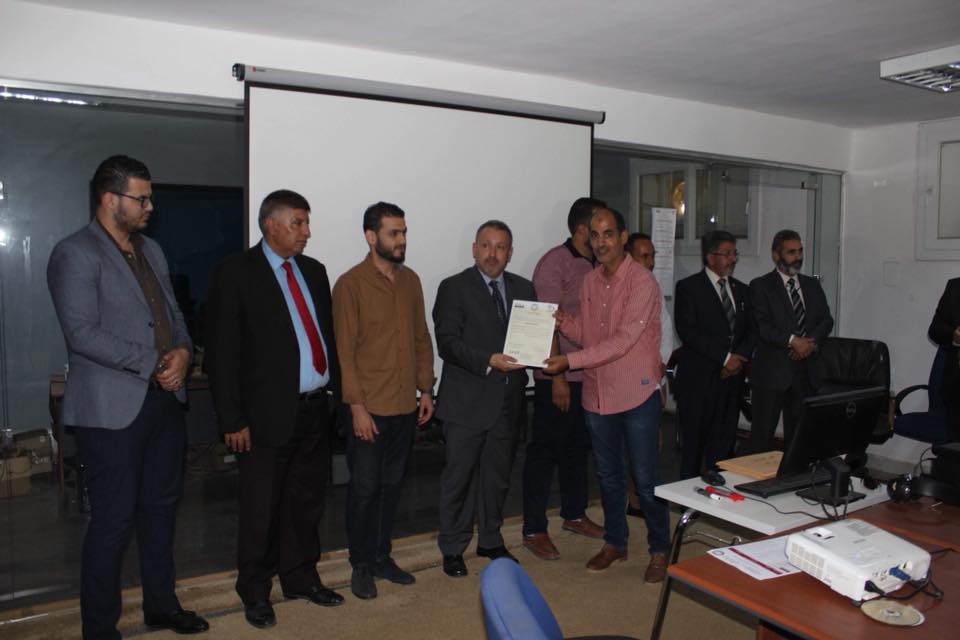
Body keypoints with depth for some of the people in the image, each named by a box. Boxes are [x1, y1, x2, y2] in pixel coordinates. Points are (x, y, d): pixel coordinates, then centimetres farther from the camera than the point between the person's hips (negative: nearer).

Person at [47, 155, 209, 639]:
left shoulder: (151, 250, 15)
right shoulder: (75, 254, -10)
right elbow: (83, 333, -18)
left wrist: (182, 351, -4)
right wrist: (152, 364, -16)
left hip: (164, 400, 8)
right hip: (112, 409, -7)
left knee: (160, 508, 17)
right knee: (113, 520, 2)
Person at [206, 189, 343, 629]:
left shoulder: (314, 271, 12)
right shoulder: (236, 272, -7)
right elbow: (222, 350, -10)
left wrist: (337, 390, 8)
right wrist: (232, 419, -12)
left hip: (316, 410, 6)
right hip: (268, 413, -5)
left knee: (306, 503, 17)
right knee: (261, 510, 8)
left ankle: (301, 577, 35)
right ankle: (255, 592, 28)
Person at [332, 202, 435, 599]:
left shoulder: (411, 280, 8)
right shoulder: (350, 284, -10)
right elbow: (344, 350, -12)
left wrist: (425, 389, 9)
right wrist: (357, 406, -15)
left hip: (406, 406, 5)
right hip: (369, 408, -5)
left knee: (391, 485, 15)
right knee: (364, 488, 6)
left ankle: (382, 556, 30)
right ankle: (360, 565, 23)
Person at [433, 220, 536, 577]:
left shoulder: (523, 289, 10)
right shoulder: (454, 288, -5)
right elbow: (447, 342, -13)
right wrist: (488, 361, -25)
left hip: (508, 400, 5)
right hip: (467, 400, -4)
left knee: (497, 475, 17)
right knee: (459, 476, 6)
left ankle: (490, 540, 35)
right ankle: (452, 548, 23)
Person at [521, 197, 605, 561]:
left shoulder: (596, 265, 11)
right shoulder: (554, 263, -12)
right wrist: (558, 378, -19)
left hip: (589, 375, 8)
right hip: (559, 377, -7)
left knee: (578, 448, 18)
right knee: (545, 451, 1)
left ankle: (574, 514, 34)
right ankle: (533, 530, 12)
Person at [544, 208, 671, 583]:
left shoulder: (642, 282, -14)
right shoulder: (590, 282, 8)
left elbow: (623, 341, -21)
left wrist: (570, 361, -23)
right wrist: (562, 321, -8)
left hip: (636, 394, -6)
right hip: (597, 394, 6)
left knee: (645, 479, 4)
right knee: (608, 475, 17)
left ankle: (660, 550, 23)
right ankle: (615, 542, 34)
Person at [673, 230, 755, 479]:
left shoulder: (742, 290, 16)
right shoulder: (688, 287, -3)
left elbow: (751, 330, 13)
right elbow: (688, 330, -13)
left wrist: (740, 358, -6)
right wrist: (725, 357, -14)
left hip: (732, 376, 5)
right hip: (699, 378, -5)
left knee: (725, 441, 5)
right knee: (694, 441, 1)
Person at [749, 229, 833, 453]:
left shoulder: (812, 285, 16)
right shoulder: (761, 286, -2)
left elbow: (826, 319, 8)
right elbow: (762, 325, -12)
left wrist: (811, 340, -10)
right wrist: (792, 340, -22)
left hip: (805, 370, 5)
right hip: (772, 370, -5)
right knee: (763, 431, -1)